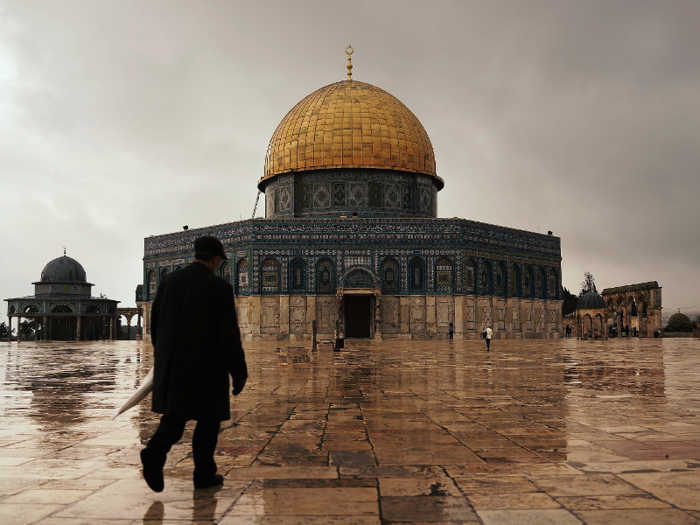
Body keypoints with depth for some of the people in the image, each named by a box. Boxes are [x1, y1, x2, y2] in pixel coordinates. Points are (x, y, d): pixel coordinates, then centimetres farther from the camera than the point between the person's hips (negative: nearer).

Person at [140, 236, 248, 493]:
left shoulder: (169, 280, 4)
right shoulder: (219, 287, -11)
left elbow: (155, 324, 10)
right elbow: (229, 335, -14)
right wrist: (239, 373, -7)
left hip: (172, 365, 4)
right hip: (207, 367, -4)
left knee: (175, 416, 15)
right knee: (208, 420, 10)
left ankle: (155, 452, -9)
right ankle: (204, 473, 16)